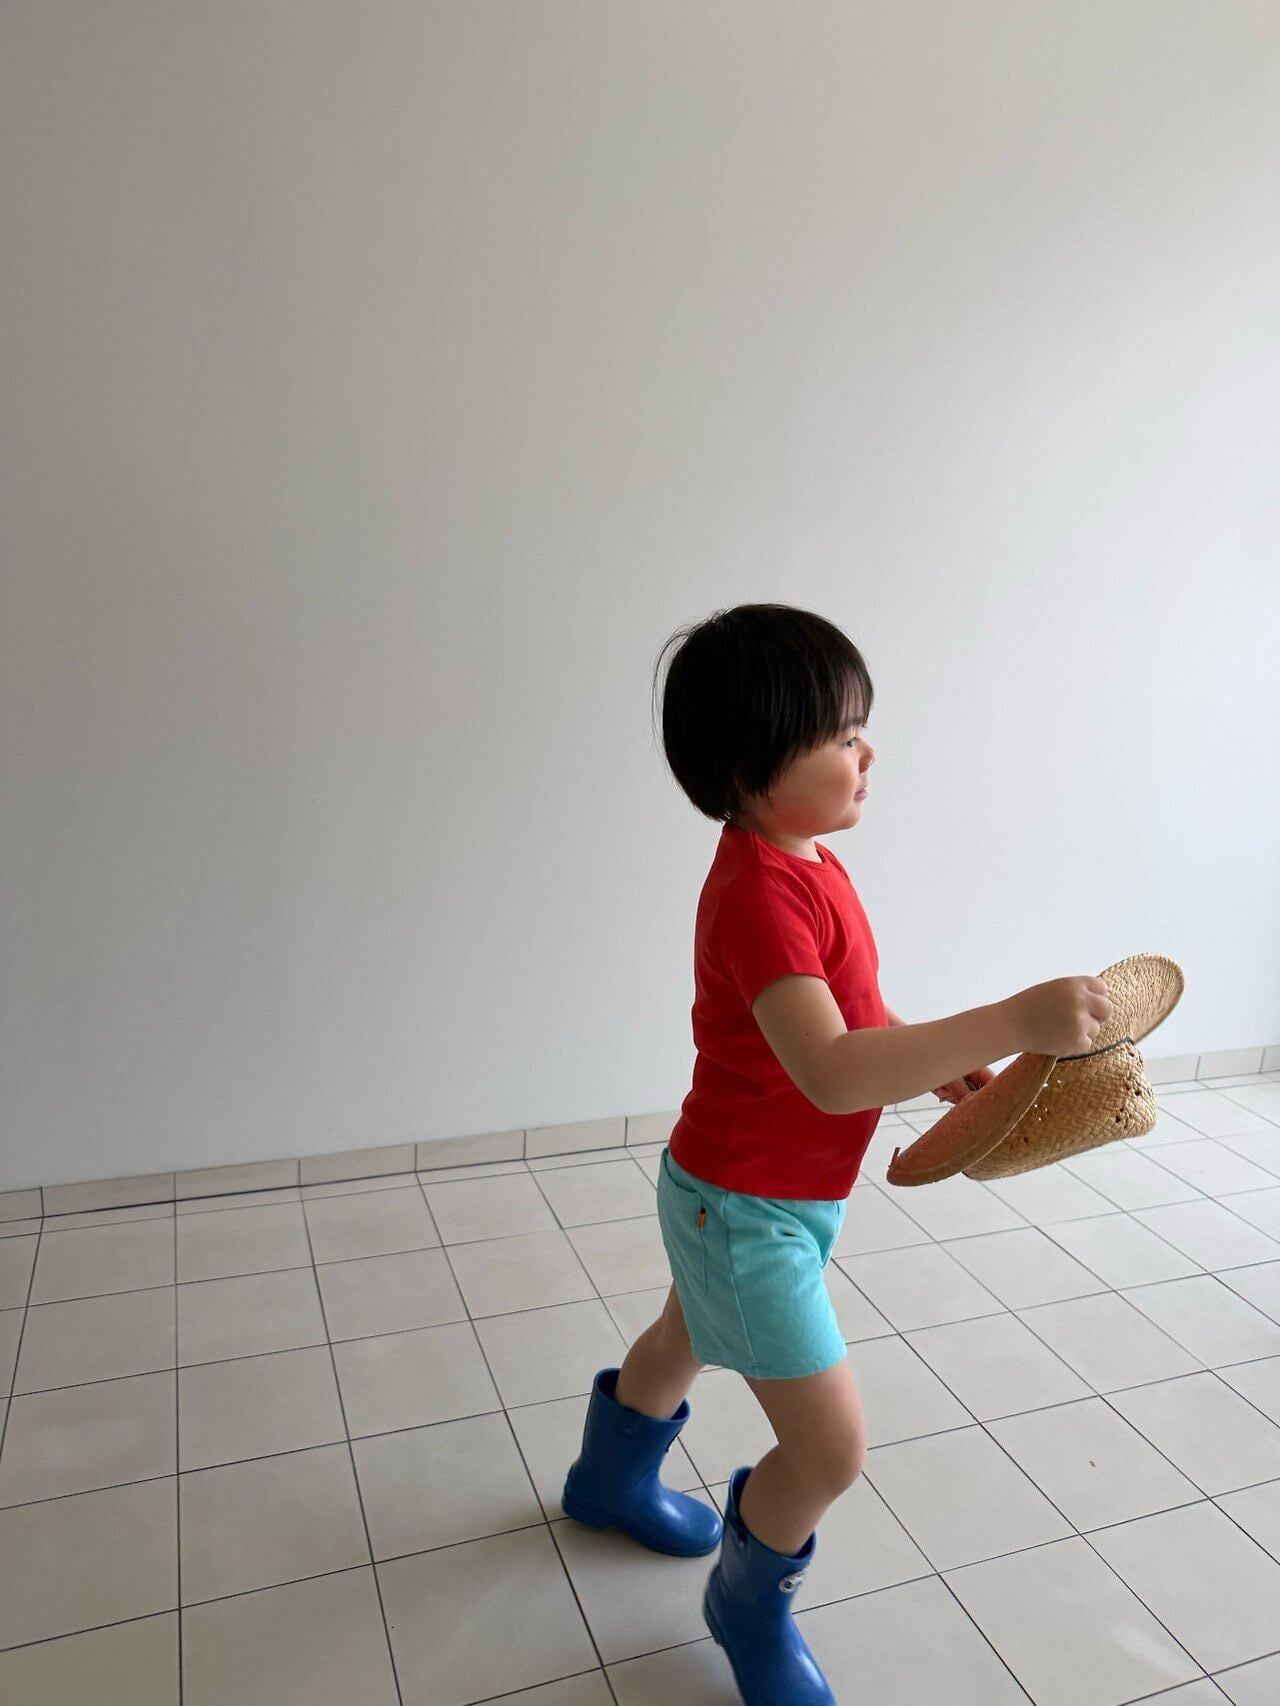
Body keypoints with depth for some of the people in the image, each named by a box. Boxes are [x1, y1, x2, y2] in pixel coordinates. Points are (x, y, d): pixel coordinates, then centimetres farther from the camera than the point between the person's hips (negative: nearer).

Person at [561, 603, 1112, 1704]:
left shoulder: (803, 859, -1)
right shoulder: (762, 893, -32)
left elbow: (845, 1007, 12)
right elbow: (830, 1071, -42)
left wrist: (940, 1065, -1)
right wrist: (1016, 1023, -42)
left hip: (758, 1195, 10)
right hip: (748, 1209, -10)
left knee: (685, 1342, 32)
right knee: (831, 1448, 0)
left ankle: (610, 1482, 61)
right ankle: (751, 1609, 32)